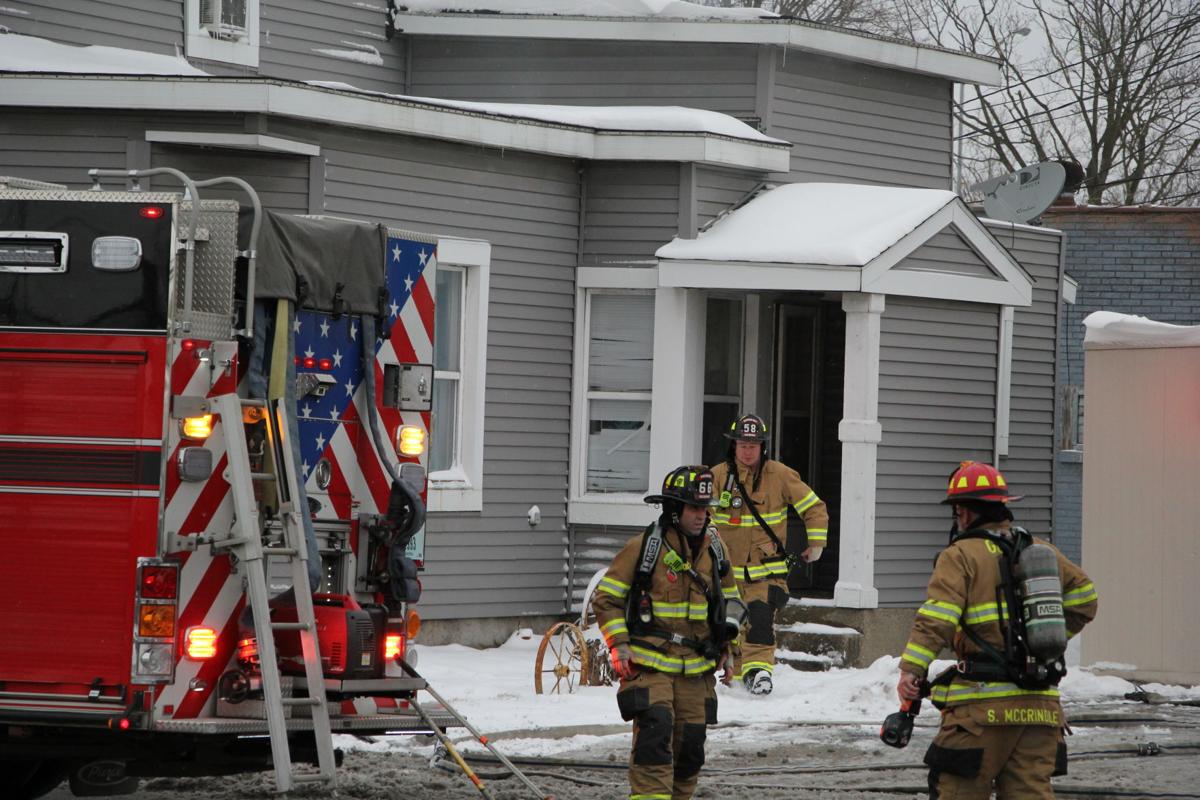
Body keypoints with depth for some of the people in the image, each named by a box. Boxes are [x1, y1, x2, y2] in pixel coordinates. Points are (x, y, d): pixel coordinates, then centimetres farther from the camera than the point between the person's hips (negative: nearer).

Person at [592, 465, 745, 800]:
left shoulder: (713, 547, 9)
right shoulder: (643, 547, -7)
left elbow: (729, 599, 25)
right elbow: (605, 598, -2)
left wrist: (724, 646, 15)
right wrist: (619, 645, -11)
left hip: (696, 668, 5)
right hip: (649, 664, -5)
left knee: (691, 747, 7)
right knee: (655, 733, -21)